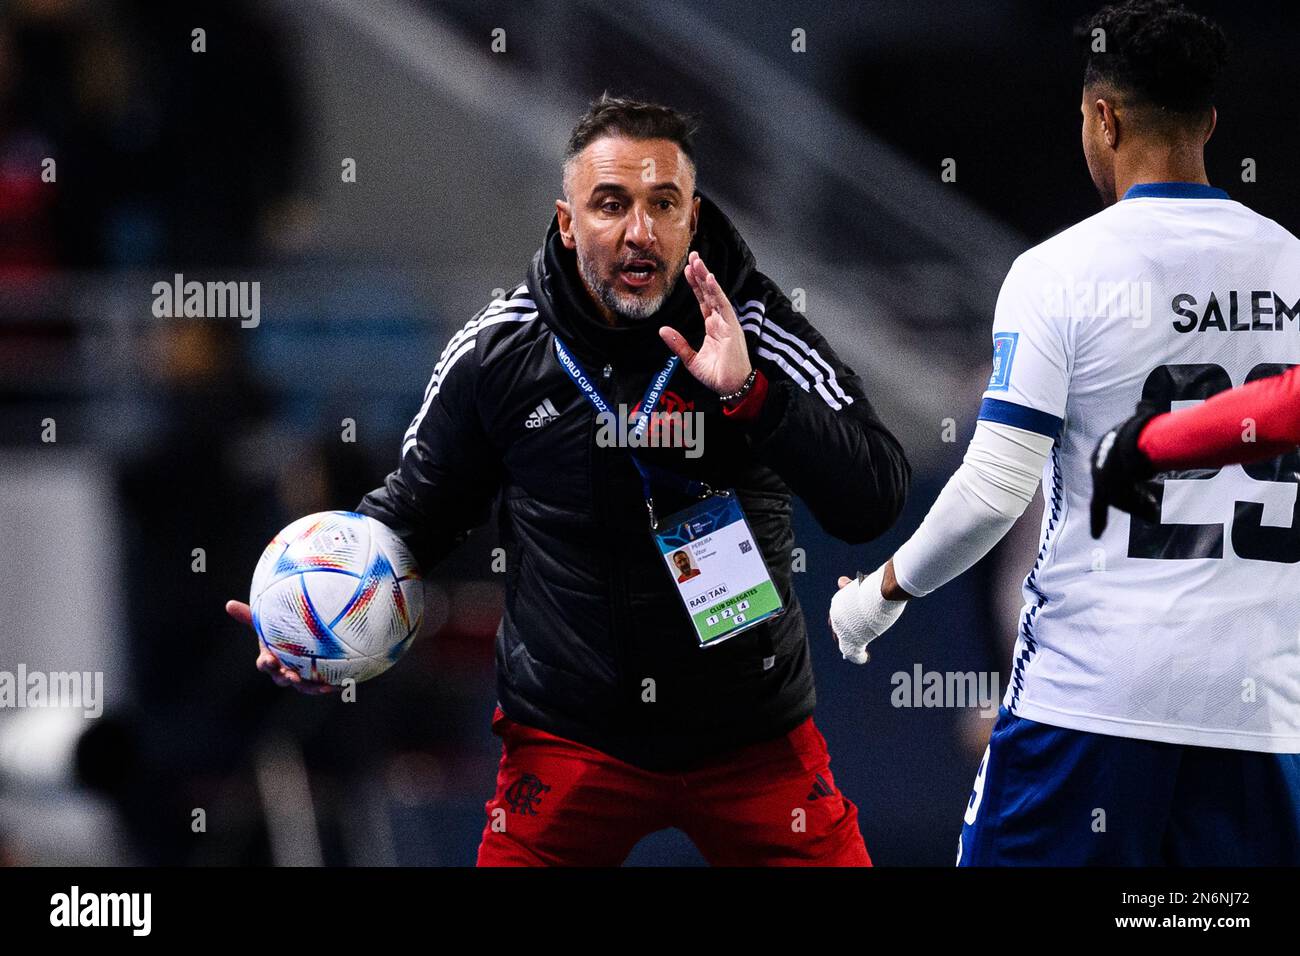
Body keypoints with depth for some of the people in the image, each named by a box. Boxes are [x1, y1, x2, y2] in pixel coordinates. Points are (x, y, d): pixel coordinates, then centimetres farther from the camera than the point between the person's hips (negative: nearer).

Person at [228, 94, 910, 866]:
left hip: (754, 742, 0)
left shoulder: (755, 331, -9)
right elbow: (419, 507, 9)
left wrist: (749, 392, -28)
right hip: (569, 738, 0)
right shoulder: (497, 352, -6)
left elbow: (876, 504, -17)